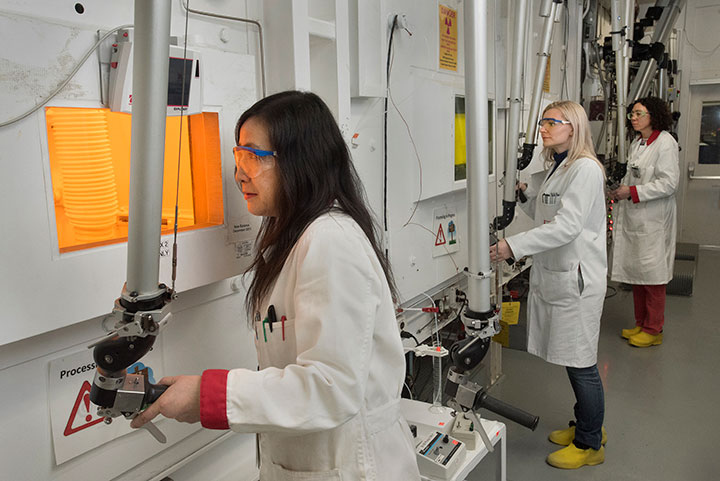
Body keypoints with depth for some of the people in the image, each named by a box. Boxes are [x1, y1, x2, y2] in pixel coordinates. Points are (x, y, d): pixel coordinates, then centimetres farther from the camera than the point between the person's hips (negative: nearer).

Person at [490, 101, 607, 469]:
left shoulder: (585, 169, -14)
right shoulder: (554, 168, 15)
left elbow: (566, 226, -24)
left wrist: (513, 246, -28)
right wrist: (526, 193, 4)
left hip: (577, 277, -9)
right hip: (552, 273, 9)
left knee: (580, 363, 3)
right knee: (572, 359, 18)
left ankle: (589, 444, 21)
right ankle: (587, 425, 37)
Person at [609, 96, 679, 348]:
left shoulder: (665, 142, -10)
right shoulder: (636, 144, 14)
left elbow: (669, 183, -16)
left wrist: (632, 192, -18)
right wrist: (621, 190, 6)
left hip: (654, 219, -8)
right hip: (633, 217, 8)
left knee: (652, 273, -1)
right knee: (635, 270, 12)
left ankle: (653, 330, 11)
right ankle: (641, 324, 24)